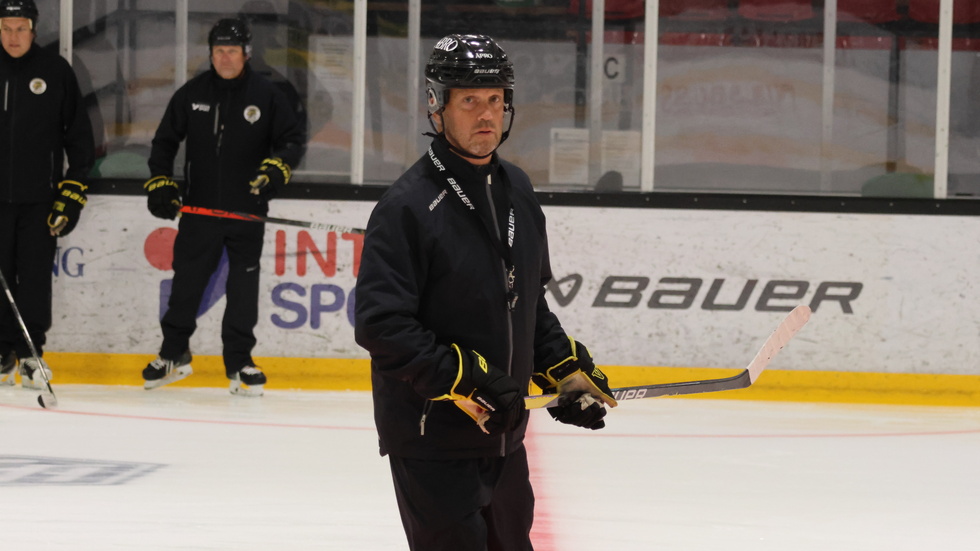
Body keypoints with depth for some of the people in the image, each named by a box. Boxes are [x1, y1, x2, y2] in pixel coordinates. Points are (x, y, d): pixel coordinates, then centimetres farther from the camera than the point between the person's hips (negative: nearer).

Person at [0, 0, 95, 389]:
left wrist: (73, 189, -2)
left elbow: (79, 134, 4)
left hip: (40, 198, -2)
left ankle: (31, 353, 3)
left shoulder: (56, 72, 1)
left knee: (35, 276, -3)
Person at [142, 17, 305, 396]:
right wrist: (160, 183, 3)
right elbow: (165, 140, 12)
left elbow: (294, 138, 2)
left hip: (247, 211, -1)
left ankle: (239, 362, 10)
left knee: (243, 286, 1)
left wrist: (278, 167, -15)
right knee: (187, 281, 6)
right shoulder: (192, 93, 4)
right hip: (199, 208, 1)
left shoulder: (265, 95, -1)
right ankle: (173, 354, 20)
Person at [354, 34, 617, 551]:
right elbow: (380, 324, -22)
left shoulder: (517, 190, 9)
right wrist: (464, 381, -25)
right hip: (430, 439, -8)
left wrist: (567, 369, 9)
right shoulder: (407, 206, -17)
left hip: (502, 434, 8)